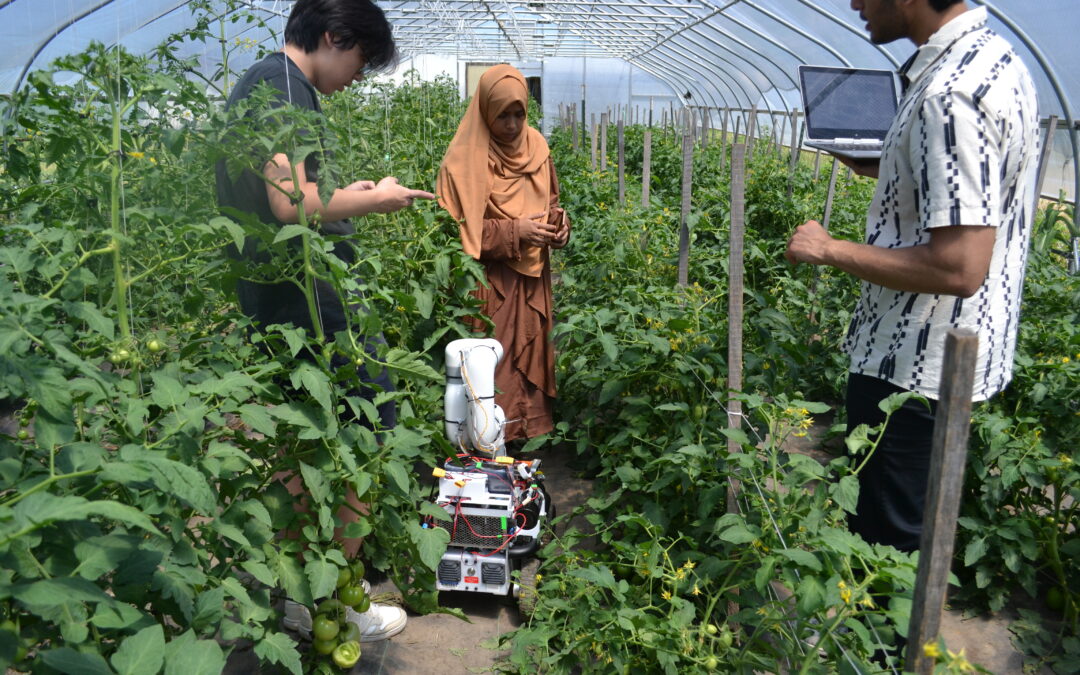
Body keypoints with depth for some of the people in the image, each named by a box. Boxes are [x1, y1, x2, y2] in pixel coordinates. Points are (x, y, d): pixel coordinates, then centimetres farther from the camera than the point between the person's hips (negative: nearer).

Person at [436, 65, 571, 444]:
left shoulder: (536, 146, 7)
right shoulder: (465, 158, -10)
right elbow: (453, 228, -12)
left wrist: (558, 221, -4)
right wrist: (513, 232, -19)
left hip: (532, 280, 6)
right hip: (490, 283, -5)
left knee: (531, 355, 11)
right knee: (494, 368, -2)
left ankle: (532, 435, 24)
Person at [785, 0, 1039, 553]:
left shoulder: (950, 96, -26)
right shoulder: (991, 56, 7)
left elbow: (959, 268, -29)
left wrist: (830, 250, -19)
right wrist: (887, 171, 10)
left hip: (912, 367, -10)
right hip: (942, 356, 10)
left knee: (886, 540, 8)